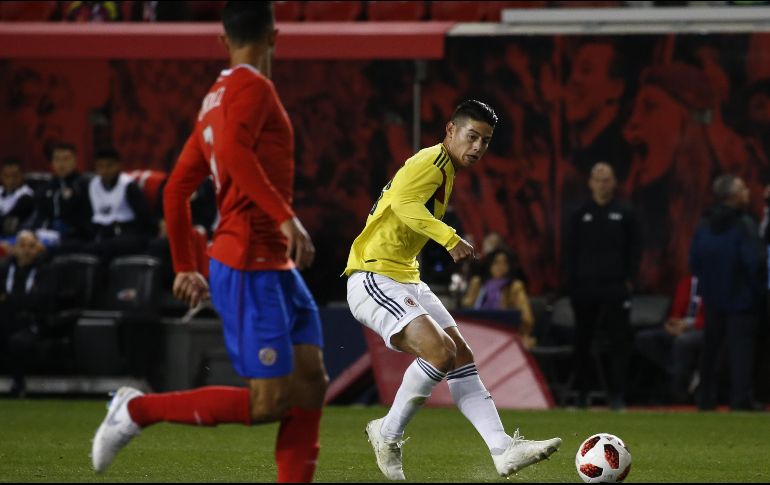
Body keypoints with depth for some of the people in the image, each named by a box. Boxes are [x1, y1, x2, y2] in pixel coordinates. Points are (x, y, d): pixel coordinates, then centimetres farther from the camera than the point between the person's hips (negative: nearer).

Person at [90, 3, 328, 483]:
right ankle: (139, 409, 1)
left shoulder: (215, 99, 17)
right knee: (268, 403, -9)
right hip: (249, 266, -10)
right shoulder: (252, 88, -9)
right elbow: (233, 151, -29)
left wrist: (185, 266, 26)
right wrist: (286, 216, -32)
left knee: (310, 384, 3)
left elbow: (176, 189, 20)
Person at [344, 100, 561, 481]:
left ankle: (503, 449, -5)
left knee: (462, 358, 1)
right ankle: (387, 435, -5)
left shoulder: (445, 172, 19)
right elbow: (403, 203, -30)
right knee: (441, 352, -23)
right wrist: (450, 238, -36)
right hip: (374, 278, -11)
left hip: (406, 279, 11)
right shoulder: (432, 161, -12)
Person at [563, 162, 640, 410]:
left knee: (620, 341, -6)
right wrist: (572, 282, -1)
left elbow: (633, 250, 7)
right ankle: (581, 394, 13)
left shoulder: (624, 214, 6)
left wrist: (628, 280, -3)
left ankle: (617, 395, -5)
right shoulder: (580, 215, 8)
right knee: (582, 343, 5)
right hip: (585, 287, 1)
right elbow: (570, 251, 8)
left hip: (616, 287, -1)